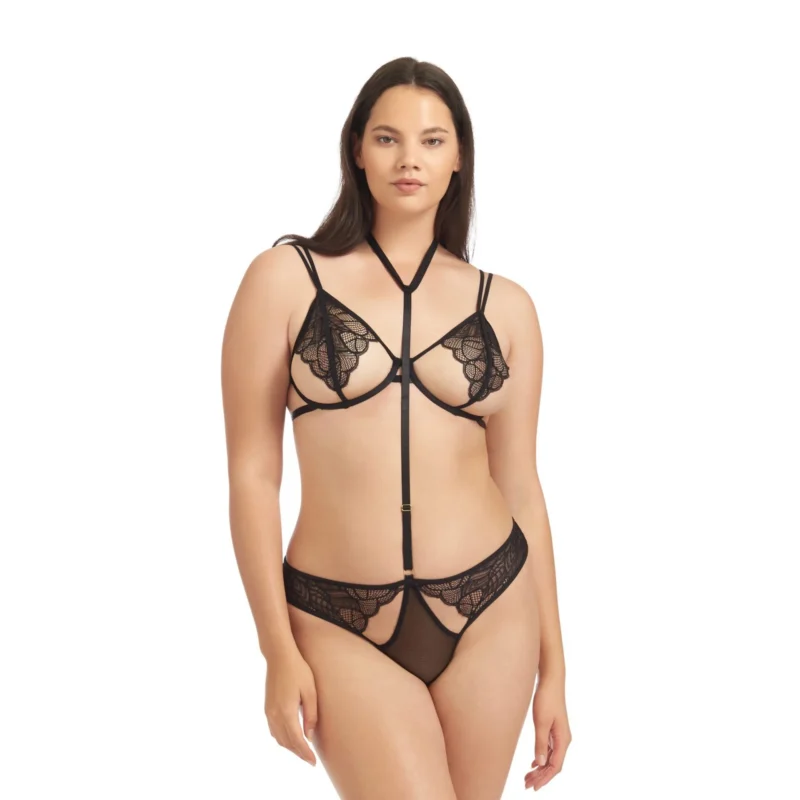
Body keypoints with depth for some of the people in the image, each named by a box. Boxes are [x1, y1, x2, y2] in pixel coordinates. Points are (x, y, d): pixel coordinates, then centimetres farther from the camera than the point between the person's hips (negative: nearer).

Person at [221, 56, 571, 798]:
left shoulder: (505, 305, 4)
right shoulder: (285, 278, -2)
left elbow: (520, 487, 7)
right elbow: (252, 472, -3)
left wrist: (552, 665, 8)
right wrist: (278, 650, -6)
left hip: (490, 612, 3)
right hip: (341, 626, -2)